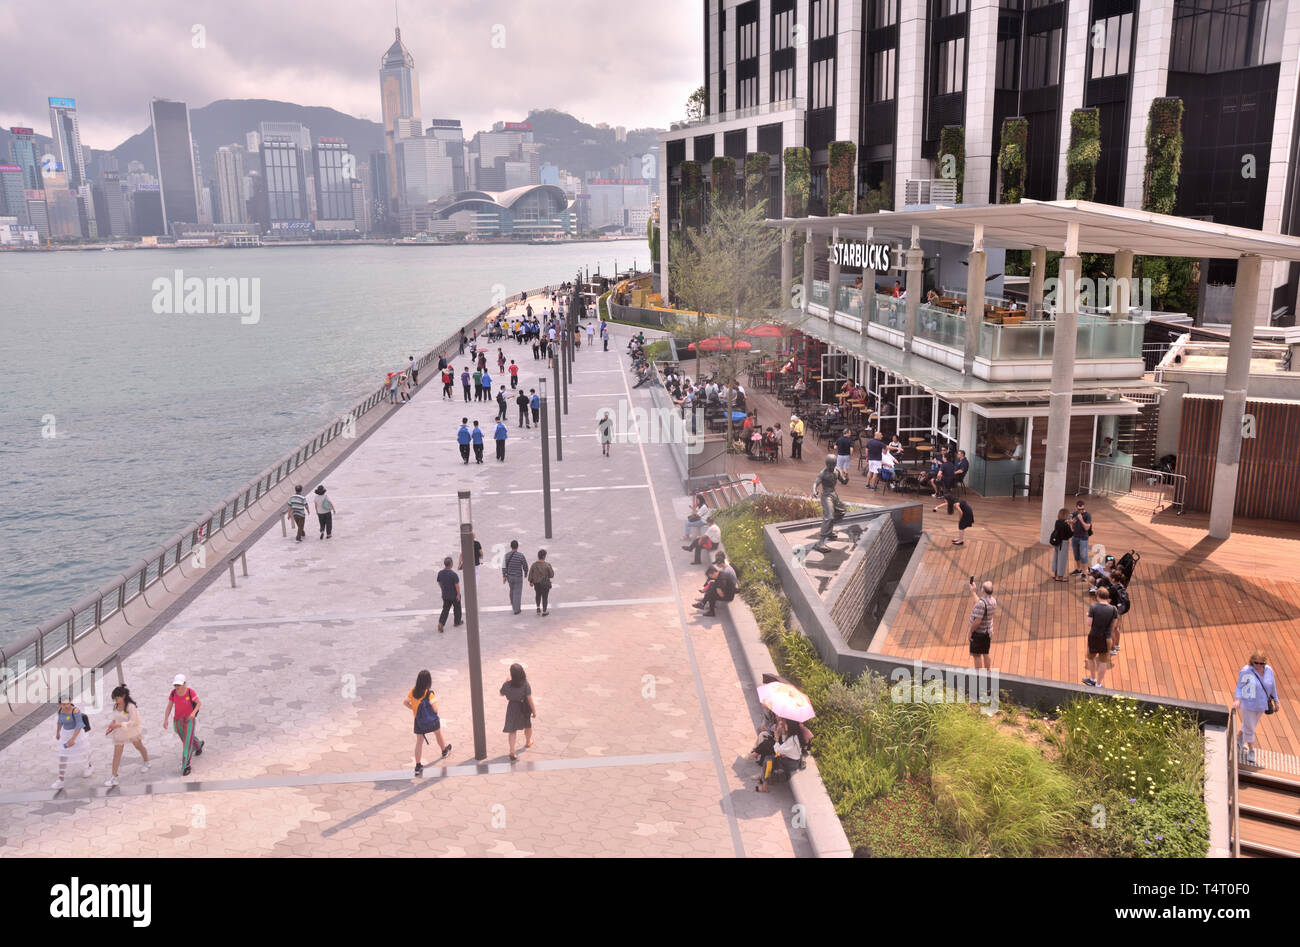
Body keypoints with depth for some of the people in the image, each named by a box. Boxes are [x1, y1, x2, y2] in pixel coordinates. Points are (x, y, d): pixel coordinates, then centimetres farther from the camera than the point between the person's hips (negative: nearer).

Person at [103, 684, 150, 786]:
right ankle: (114, 777, 5)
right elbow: (116, 717, 9)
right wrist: (112, 723, -10)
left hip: (132, 730, -4)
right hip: (119, 732, 4)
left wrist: (118, 725, -36)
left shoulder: (130, 706, -28)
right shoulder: (116, 705, -9)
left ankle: (146, 763, 49)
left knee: (139, 746, 22)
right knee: (116, 754, 0)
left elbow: (133, 722, -28)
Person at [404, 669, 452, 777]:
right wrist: (435, 702, -2)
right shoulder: (429, 694, -23)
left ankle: (418, 766, 5)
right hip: (431, 721, -3)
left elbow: (405, 703, 1)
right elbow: (435, 709, -22)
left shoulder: (413, 691, -8)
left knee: (419, 742, 8)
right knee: (438, 734, 25)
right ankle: (444, 751, 49)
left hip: (418, 721, 3)